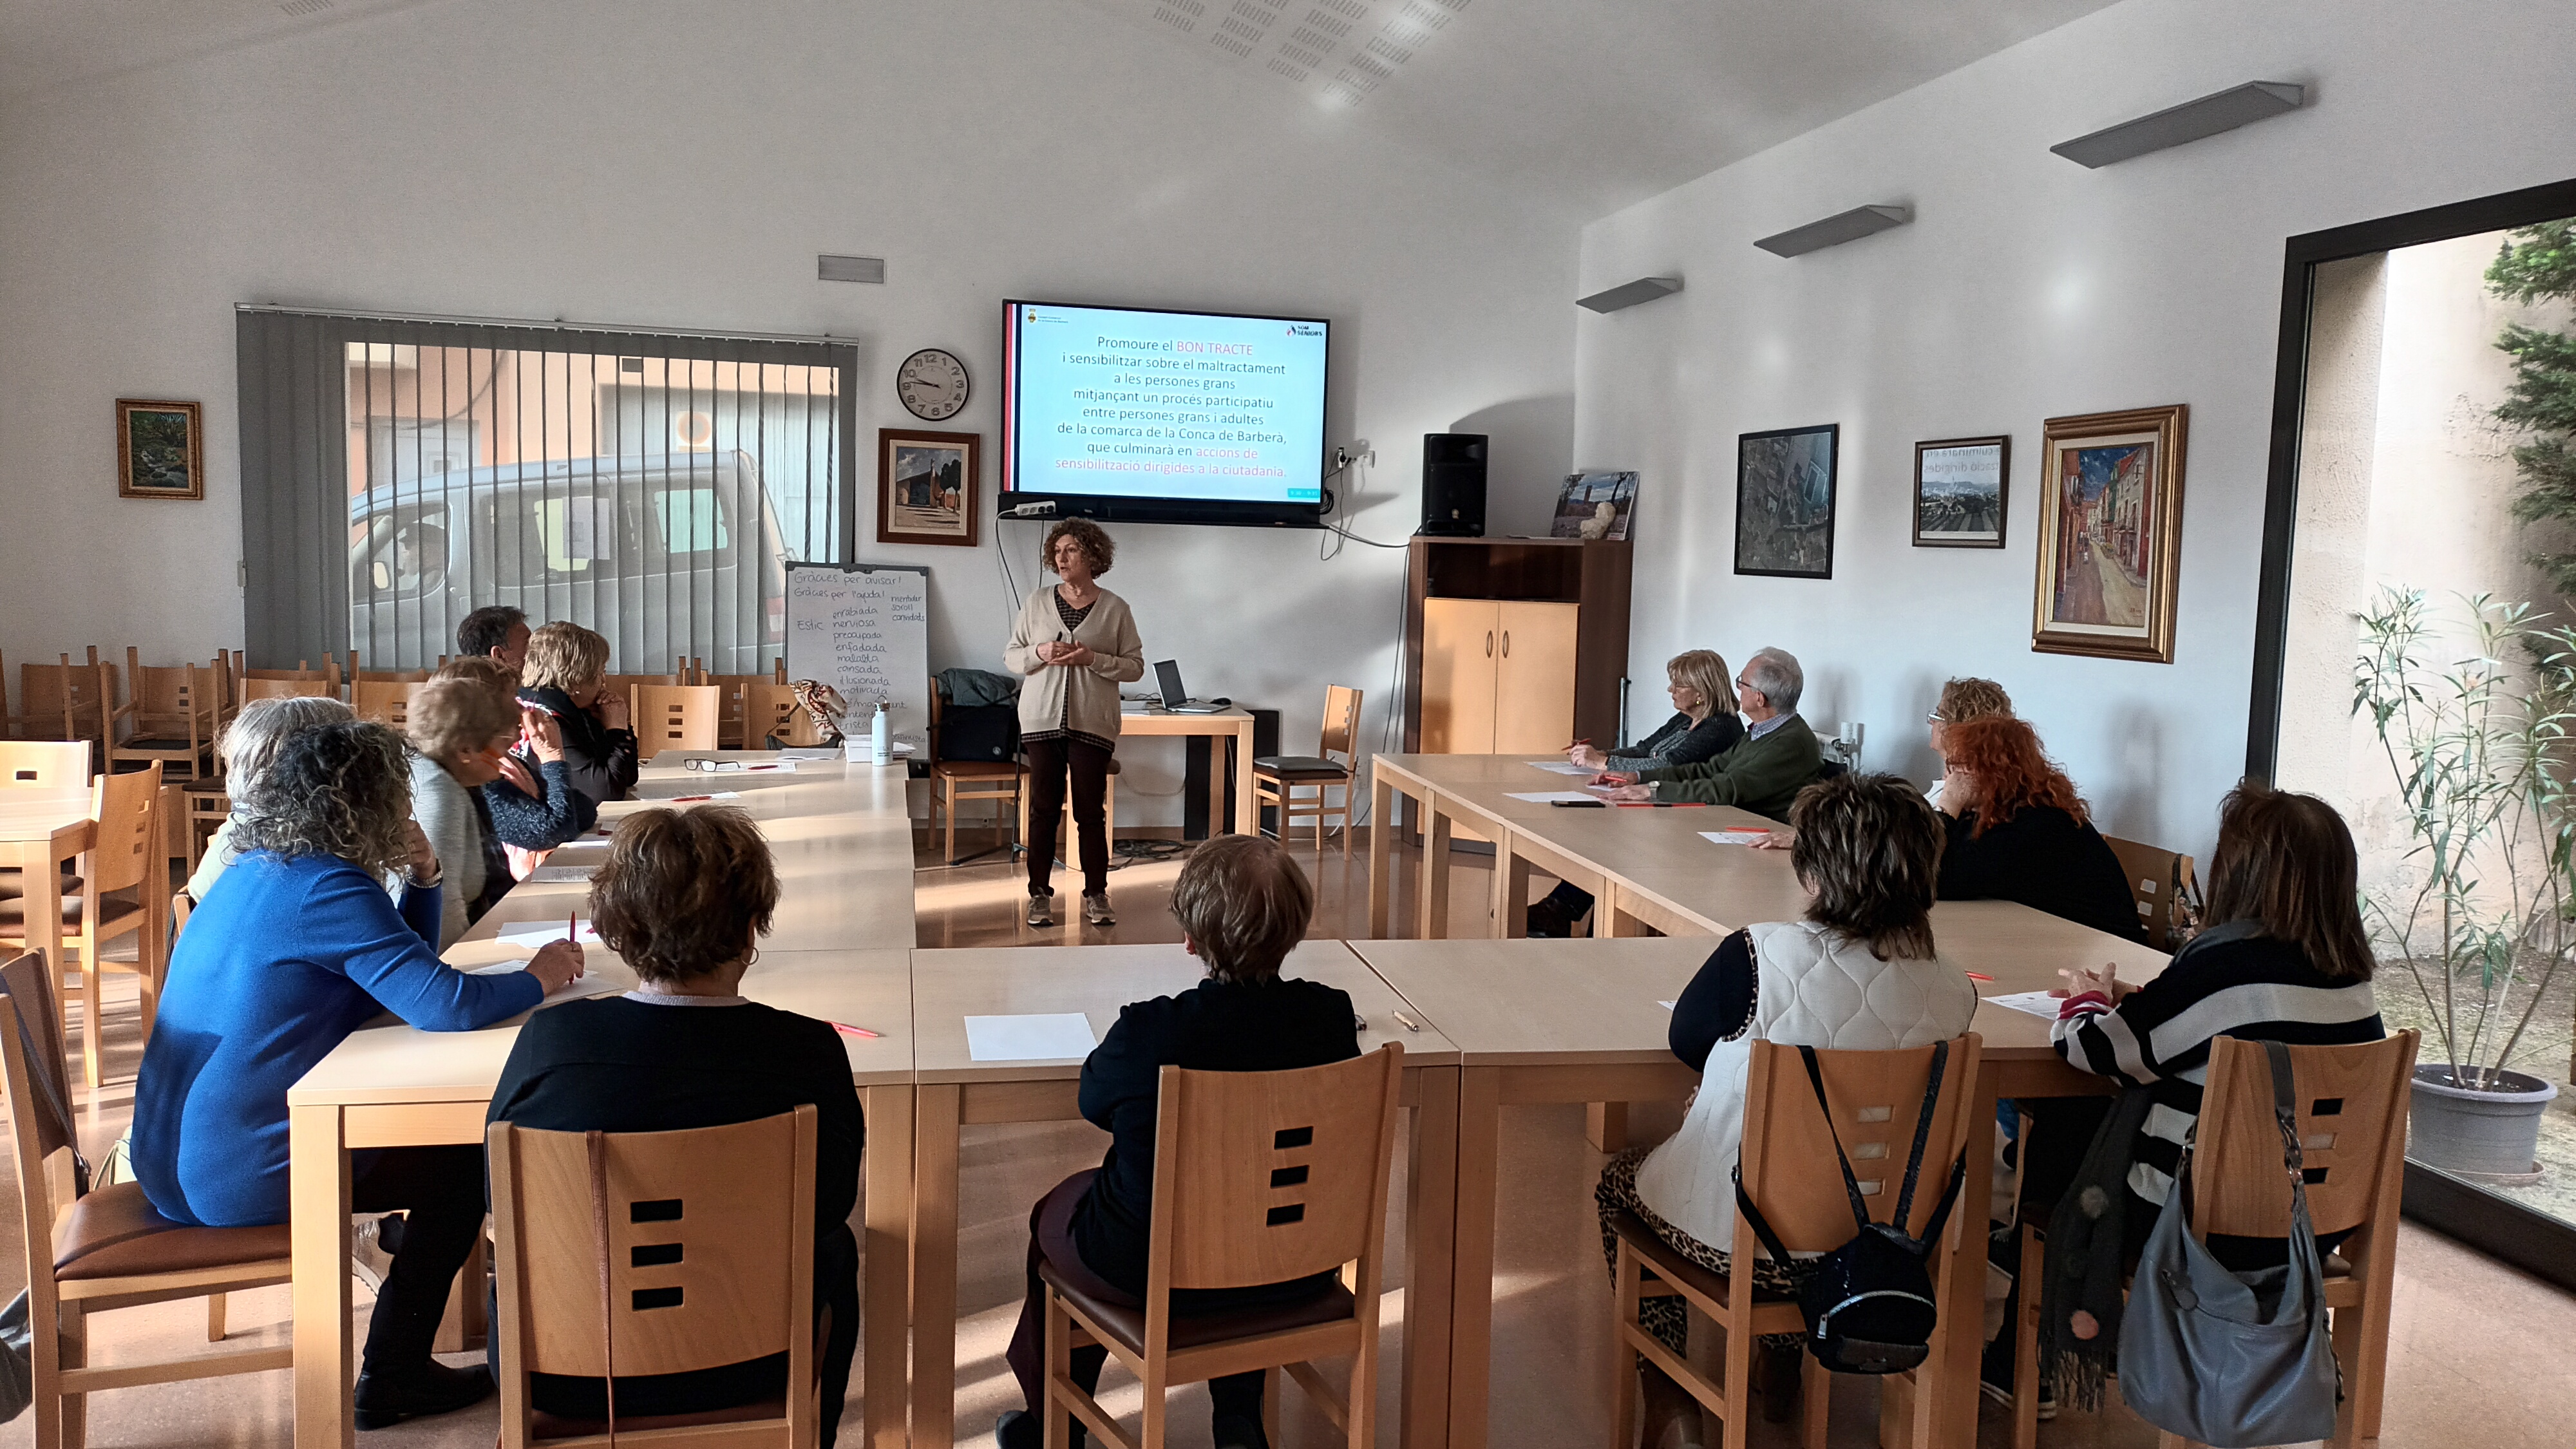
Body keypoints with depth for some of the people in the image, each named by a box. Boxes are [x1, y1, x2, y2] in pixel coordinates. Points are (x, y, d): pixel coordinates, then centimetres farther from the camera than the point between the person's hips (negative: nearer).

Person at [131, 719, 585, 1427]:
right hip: (241, 1177, -9)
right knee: (468, 1158, 7)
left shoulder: (254, 873, 10)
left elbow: (399, 979, 16)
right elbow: (446, 1004, -29)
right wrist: (538, 978, -11)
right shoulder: (330, 888, -20)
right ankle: (390, 1377, 12)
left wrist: (421, 878, 2)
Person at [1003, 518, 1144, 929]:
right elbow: (1011, 657, 10)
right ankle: (1040, 895, 12)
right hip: (1042, 721, 2)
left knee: (1091, 811, 1)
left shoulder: (1115, 609, 2)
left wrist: (1092, 659, -13)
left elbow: (1135, 666, 1)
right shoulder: (1037, 603, 7)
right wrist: (1039, 654, -10)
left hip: (1092, 724, -1)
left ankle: (1096, 895, 12)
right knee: (1043, 807, 3)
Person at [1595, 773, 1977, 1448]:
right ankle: (1783, 1372, 49)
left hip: (1730, 1234, -4)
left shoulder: (1760, 956, -27)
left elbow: (1686, 1037, -7)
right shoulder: (1953, 995, -15)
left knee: (1620, 1178, 29)